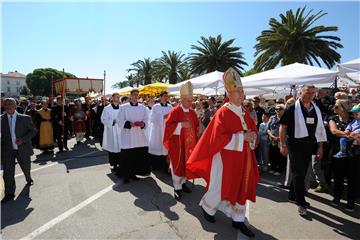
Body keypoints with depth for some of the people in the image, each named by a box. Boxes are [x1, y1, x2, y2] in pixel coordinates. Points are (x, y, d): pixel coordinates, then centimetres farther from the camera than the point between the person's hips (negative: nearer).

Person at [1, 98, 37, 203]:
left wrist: (23, 139, -17)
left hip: (22, 149, 0)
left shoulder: (25, 118, -7)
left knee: (26, 168, 19)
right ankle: (9, 194, 7)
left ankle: (29, 179, 50)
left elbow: (33, 131, -3)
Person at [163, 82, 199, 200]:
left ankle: (183, 182, 31)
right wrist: (181, 125, -23)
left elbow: (196, 125, 18)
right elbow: (168, 125, -15)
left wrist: (196, 133, 4)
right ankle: (177, 187, 15)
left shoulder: (192, 112, 7)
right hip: (177, 143, -5)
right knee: (178, 164, 2)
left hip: (189, 143, 6)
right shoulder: (175, 111, -10)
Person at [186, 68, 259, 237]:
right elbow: (219, 137, -22)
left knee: (241, 187, 14)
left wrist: (252, 135, -9)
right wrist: (242, 136, -21)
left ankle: (238, 219, 30)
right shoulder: (223, 113, -16)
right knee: (220, 187, 7)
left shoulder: (245, 112, 7)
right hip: (226, 157, -7)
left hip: (242, 158, 7)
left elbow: (253, 129, 15)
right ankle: (207, 207, 35)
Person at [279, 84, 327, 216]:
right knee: (298, 173, -2)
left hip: (309, 146, 6)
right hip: (295, 145, -6)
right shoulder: (292, 108, -7)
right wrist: (283, 145, -15)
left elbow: (320, 129, 14)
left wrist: (320, 147, 9)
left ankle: (293, 195, 32)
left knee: (302, 173, 14)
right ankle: (301, 203, 8)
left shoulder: (316, 110, 11)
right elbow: (283, 126, -9)